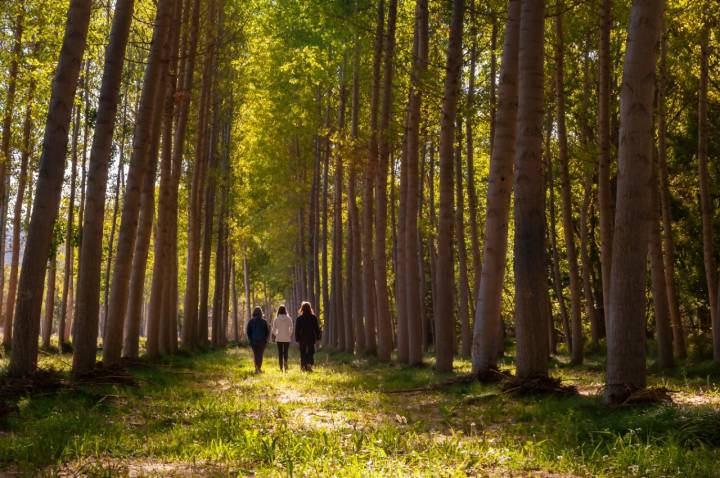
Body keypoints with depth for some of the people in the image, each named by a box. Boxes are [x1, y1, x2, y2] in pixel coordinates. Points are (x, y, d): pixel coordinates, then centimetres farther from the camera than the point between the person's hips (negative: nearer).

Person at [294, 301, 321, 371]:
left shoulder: (299, 318, -2)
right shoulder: (313, 317, 0)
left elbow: (297, 329, -2)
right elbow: (317, 328, 2)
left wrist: (297, 339, 2)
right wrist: (318, 338, 8)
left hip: (302, 338, 0)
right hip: (311, 338, 0)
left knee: (303, 353, 9)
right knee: (311, 352, 4)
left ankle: (303, 366, 5)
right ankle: (309, 364, -18)